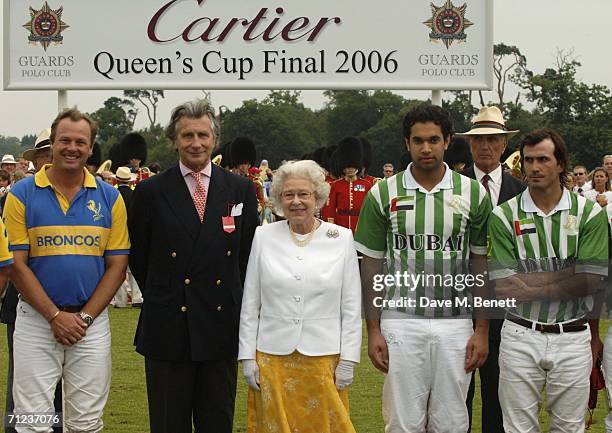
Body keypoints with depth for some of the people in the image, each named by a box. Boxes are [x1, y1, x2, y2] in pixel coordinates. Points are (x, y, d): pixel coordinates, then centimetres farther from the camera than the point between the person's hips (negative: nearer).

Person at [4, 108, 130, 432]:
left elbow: (117, 264, 3)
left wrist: (85, 317, -7)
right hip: (35, 320, -2)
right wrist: (55, 316, -11)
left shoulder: (110, 198, 4)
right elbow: (16, 264, -5)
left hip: (92, 322, 2)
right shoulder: (22, 194, -2)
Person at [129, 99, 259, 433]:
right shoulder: (151, 192, -1)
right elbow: (138, 258, 7)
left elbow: (248, 253, 11)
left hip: (221, 327, 2)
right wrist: (161, 297, 9)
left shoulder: (241, 189, 4)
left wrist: (230, 298, 9)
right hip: (168, 330, -2)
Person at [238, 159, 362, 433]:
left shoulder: (342, 239, 0)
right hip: (273, 358, 1)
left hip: (324, 358, -1)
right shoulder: (263, 237, 2)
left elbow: (352, 306, 2)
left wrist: (347, 360, -2)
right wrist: (247, 356, 2)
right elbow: (249, 303, 5)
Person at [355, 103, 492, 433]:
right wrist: (373, 330, -2)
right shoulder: (382, 194, 0)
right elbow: (371, 266, 3)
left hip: (455, 324, 1)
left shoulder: (474, 193, 2)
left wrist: (482, 330, 0)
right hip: (400, 323, -1)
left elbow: (481, 266, 5)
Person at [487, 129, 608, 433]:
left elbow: (589, 282, -10)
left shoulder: (589, 213, -2)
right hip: (520, 338, 0)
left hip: (573, 339, 0)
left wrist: (528, 282, -12)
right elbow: (503, 287, -11)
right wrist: (565, 276, -12)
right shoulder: (504, 215, -3)